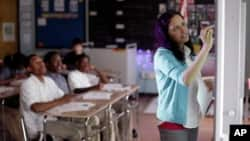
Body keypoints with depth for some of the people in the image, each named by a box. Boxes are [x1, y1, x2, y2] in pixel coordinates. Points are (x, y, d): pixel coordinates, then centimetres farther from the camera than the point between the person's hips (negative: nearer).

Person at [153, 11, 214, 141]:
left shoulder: (187, 53, 9)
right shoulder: (163, 55, -17)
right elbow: (185, 79, -34)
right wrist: (206, 47, -34)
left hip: (191, 120, 8)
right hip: (174, 121, -8)